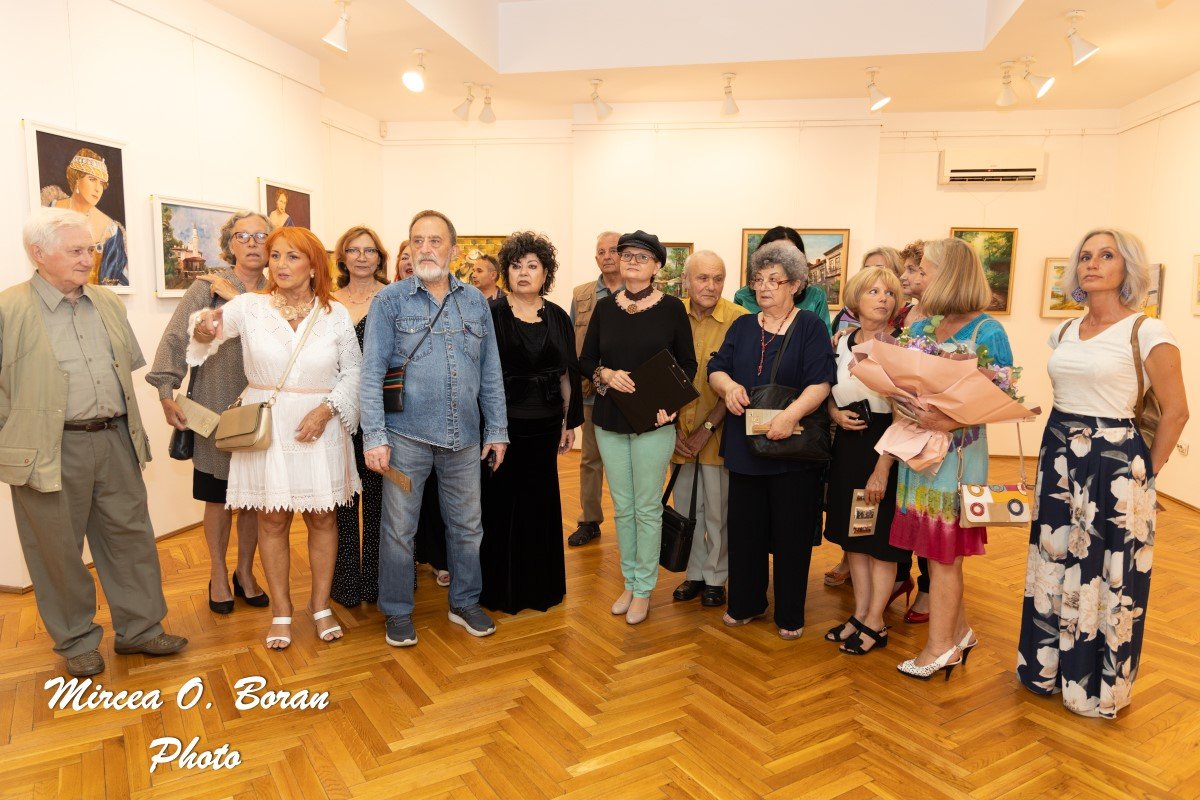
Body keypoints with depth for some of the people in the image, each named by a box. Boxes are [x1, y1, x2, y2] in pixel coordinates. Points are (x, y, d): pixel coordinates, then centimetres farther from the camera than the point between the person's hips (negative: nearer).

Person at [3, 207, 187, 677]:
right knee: (60, 549, 9)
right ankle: (76, 642, 27)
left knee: (131, 534, 11)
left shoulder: (109, 303, 10)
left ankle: (139, 629, 26)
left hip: (115, 440, 5)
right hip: (52, 450, -5)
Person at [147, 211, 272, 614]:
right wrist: (166, 392, -16)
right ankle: (218, 574, 27)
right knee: (219, 497, 9)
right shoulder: (207, 288, -2)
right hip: (216, 410, -2)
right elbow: (176, 340, -8)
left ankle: (245, 572, 29)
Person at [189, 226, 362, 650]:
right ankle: (281, 611, 23)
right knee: (272, 519, 8)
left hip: (320, 427, 0)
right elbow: (214, 327, -13)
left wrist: (326, 409, -11)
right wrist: (205, 330, -36)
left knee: (322, 517, 8)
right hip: (266, 427, 0)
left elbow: (353, 371, 2)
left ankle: (321, 604, 25)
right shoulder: (249, 305, -1)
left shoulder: (336, 314, -1)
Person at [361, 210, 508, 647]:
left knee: (466, 526, 13)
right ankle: (398, 612, 26)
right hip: (407, 435, -3)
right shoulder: (390, 300, -2)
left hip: (464, 437, 3)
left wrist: (497, 430, 6)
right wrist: (374, 437, -12)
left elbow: (491, 372, 9)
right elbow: (371, 373, -6)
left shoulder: (475, 301, 7)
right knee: (399, 528, 8)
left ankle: (465, 603, 32)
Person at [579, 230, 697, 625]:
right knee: (622, 507, 12)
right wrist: (606, 375, -13)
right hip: (610, 420, 3)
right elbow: (586, 360, 9)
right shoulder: (604, 307, 5)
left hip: (653, 422, -3)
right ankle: (629, 582, 28)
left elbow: (688, 364, 1)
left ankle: (644, 589, 20)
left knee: (647, 508, 4)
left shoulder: (671, 308, -3)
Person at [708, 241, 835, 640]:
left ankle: (790, 615, 22)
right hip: (744, 445, 4)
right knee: (744, 529, 11)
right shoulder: (742, 326, 12)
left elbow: (821, 382, -13)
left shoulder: (811, 326, -2)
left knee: (791, 533, 6)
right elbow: (716, 368, 6)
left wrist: (792, 413, -29)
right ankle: (745, 603, 28)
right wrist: (728, 385, -16)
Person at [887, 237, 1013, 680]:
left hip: (959, 450, -6)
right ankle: (958, 631, 31)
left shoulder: (987, 331, -11)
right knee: (938, 546, 14)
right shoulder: (920, 327, 7)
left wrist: (950, 420, -25)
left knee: (943, 549, 3)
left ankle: (940, 646, 19)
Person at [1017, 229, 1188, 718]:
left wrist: (1146, 473, -4)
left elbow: (1175, 411, -7)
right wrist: (1063, 449, 11)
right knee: (1054, 567, 15)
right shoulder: (1065, 333, 9)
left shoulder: (1146, 333, -10)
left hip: (1115, 462, -6)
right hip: (1059, 458, 6)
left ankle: (1100, 686, 23)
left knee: (1109, 579, 5)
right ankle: (1047, 668, 32)